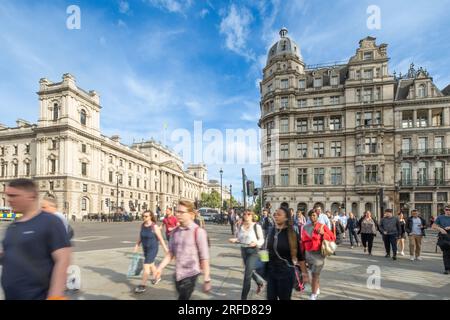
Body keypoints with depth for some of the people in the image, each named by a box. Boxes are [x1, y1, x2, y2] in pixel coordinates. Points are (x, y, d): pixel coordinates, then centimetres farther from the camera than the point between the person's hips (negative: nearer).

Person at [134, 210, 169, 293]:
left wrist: (165, 248, -13)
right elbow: (140, 237, 10)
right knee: (151, 264, 22)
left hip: (153, 248, -7)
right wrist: (137, 245, 4)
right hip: (145, 248, 7)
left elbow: (160, 238, -16)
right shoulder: (142, 225, -1)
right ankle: (157, 277, 45)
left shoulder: (154, 226, -19)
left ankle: (143, 285, 6)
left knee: (146, 266, -8)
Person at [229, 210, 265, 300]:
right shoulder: (240, 226, 2)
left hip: (253, 251, -6)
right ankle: (260, 282, 51)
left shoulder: (256, 226, -12)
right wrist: (234, 240, -9)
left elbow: (262, 239, -7)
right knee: (250, 271, 22)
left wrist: (256, 243, -26)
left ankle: (243, 297, 12)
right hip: (243, 250, 6)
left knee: (247, 275, -4)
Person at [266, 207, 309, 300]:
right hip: (271, 272, 4)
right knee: (270, 298, 10)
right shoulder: (271, 231, 1)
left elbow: (300, 255, -8)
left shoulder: (292, 234, -11)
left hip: (286, 273, -4)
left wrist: (304, 273, -8)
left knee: (284, 298, 9)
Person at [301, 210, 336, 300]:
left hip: (318, 254, -4)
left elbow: (333, 238, -6)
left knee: (315, 274, -4)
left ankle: (313, 295, 6)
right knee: (315, 273, 18)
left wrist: (323, 233, -21)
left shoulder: (322, 226, -6)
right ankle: (317, 289, 40)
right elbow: (303, 241, 8)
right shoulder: (305, 228, 4)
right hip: (308, 253, 4)